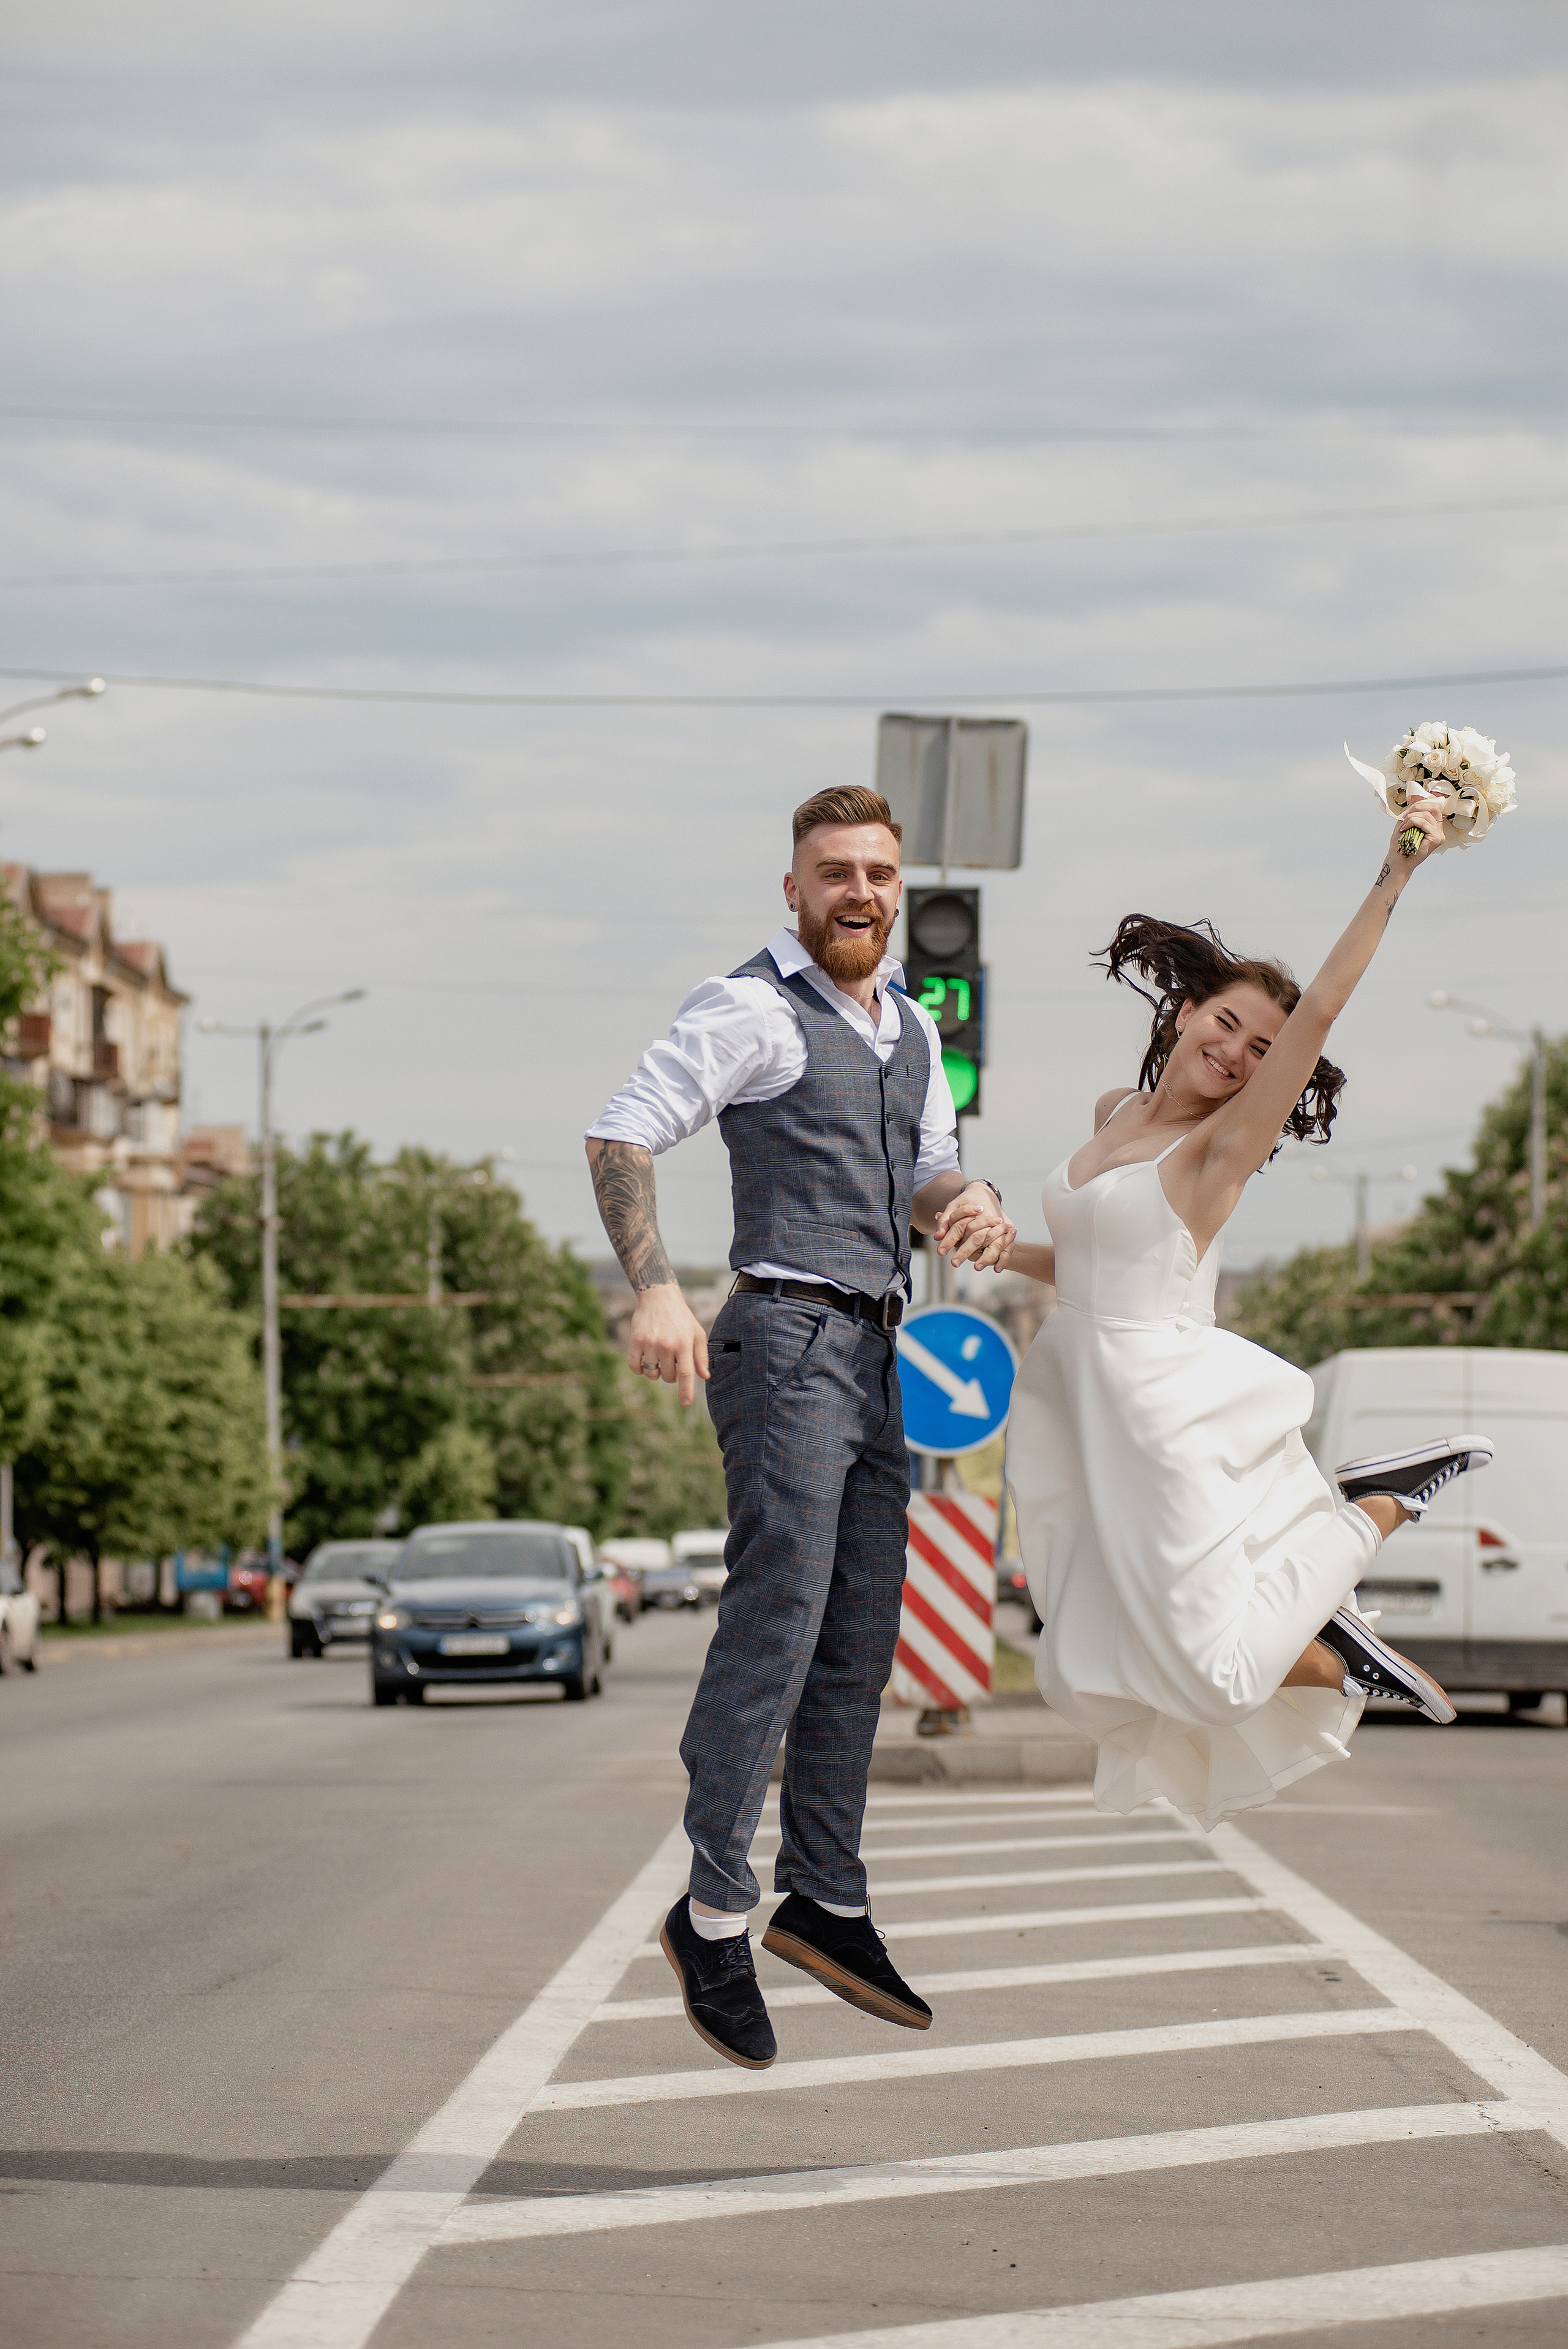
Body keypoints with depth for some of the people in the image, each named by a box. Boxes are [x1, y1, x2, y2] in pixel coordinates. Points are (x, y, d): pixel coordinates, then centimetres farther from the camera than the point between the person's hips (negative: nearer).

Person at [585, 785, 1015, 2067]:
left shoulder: (912, 1030, 18)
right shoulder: (752, 1010, -7)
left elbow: (925, 1177, 18)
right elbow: (623, 1135, -16)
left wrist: (970, 1204, -8)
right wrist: (655, 1291, -29)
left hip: (877, 1359, 8)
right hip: (789, 1341, -8)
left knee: (859, 1643, 10)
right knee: (777, 1623, -17)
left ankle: (824, 1904, 18)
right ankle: (715, 1917, -15)